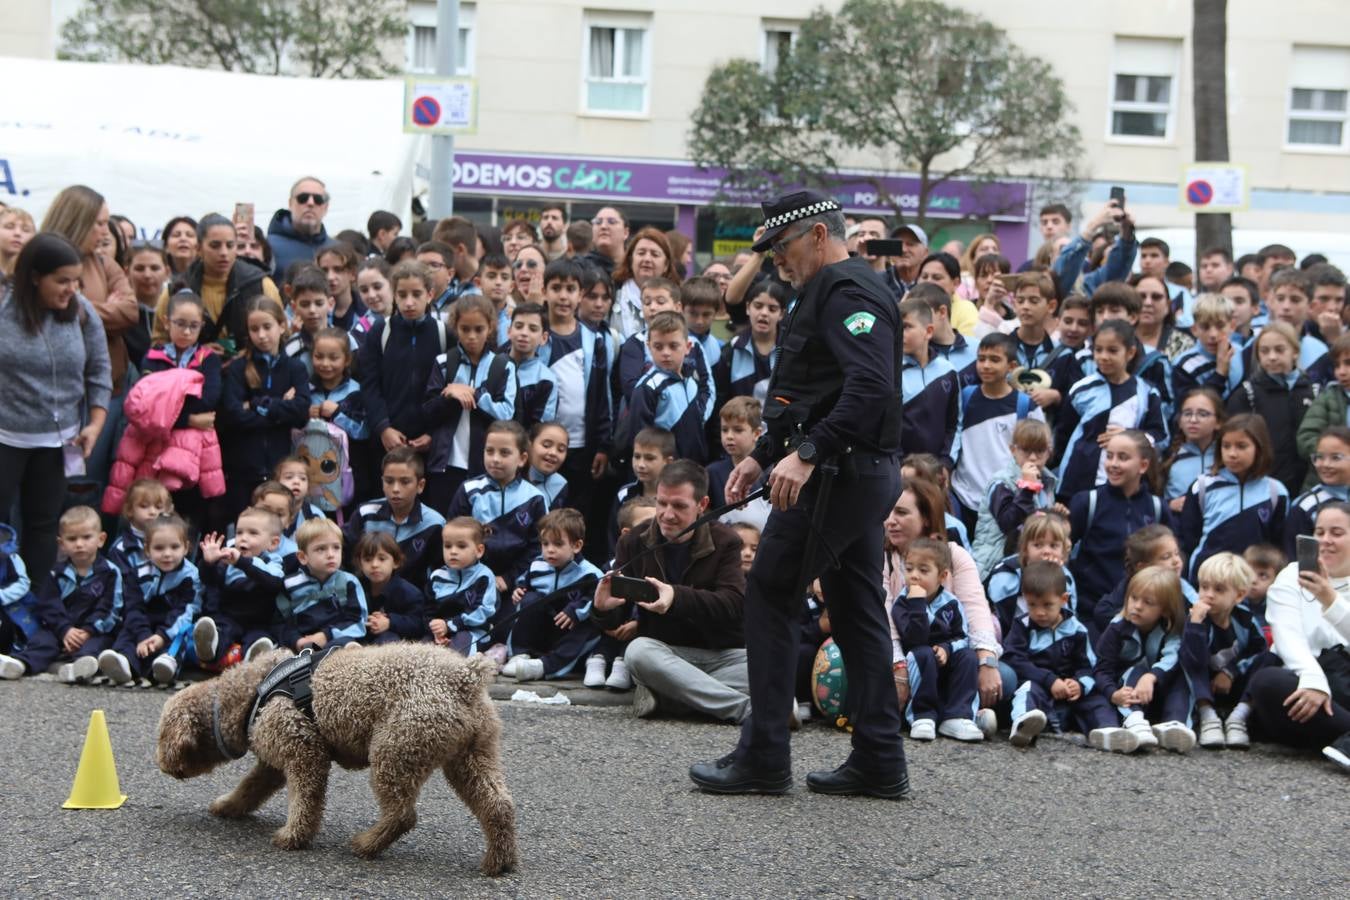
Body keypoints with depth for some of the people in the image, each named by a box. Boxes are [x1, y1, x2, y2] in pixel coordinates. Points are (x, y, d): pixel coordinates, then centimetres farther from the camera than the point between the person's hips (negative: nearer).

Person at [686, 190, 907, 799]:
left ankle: (763, 758, -2)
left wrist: (806, 454, -32)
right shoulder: (829, 293, 20)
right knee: (857, 610, 11)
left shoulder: (847, 292, -14)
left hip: (837, 475, -11)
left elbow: (870, 387, -28)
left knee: (769, 594, -5)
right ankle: (879, 762, 14)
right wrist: (761, 455, 22)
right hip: (864, 474, 11)